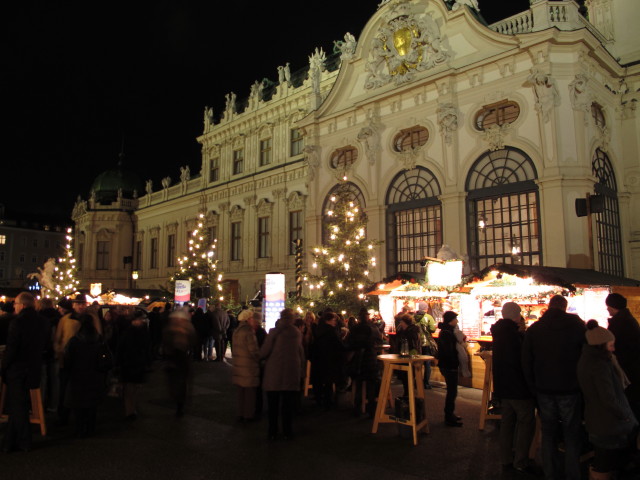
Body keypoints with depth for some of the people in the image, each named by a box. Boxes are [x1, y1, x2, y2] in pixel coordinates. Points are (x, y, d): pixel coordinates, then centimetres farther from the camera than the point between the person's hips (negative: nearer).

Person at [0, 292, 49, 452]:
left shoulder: (18, 322, -19)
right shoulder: (43, 322, 1)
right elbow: (44, 345, 8)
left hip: (17, 369, -6)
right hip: (34, 368, 7)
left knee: (18, 407, 5)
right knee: (18, 405, 18)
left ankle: (24, 442, 13)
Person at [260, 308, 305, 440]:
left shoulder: (274, 332, -10)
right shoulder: (297, 333, 1)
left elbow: (264, 352, -9)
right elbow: (301, 354, 6)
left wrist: (261, 357, 13)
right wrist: (302, 372, 13)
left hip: (274, 373, -2)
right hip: (292, 373, 2)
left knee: (273, 405, 10)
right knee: (288, 404, 10)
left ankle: (272, 432, 16)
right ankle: (287, 432, 15)